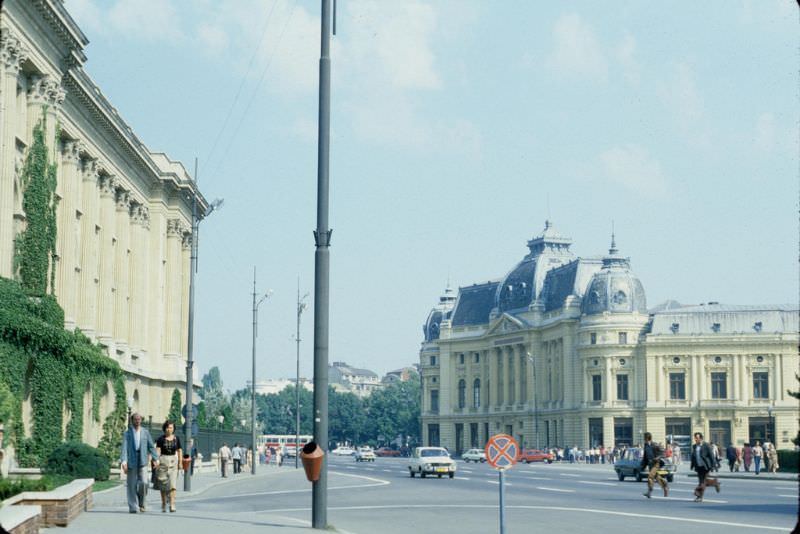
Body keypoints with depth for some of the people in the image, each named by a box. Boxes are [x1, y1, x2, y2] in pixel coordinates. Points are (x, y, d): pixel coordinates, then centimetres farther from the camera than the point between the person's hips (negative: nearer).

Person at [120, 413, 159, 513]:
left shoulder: (145, 432, 9)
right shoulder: (127, 433, 3)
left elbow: (151, 446, 11)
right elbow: (124, 447, -6)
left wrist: (155, 459, 1)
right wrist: (124, 461, -18)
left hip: (142, 461, 1)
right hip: (131, 462, -1)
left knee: (143, 482, -13)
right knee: (132, 485, 1)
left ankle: (141, 503, 9)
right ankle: (132, 507, 9)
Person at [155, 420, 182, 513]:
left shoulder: (176, 439, 7)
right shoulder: (161, 439, 0)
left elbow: (179, 451, 11)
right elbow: (157, 451, -9)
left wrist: (180, 462, 4)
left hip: (173, 461, 1)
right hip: (163, 461, 0)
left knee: (173, 483, -12)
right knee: (163, 484, 6)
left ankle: (172, 505, -18)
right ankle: (163, 504, 19)